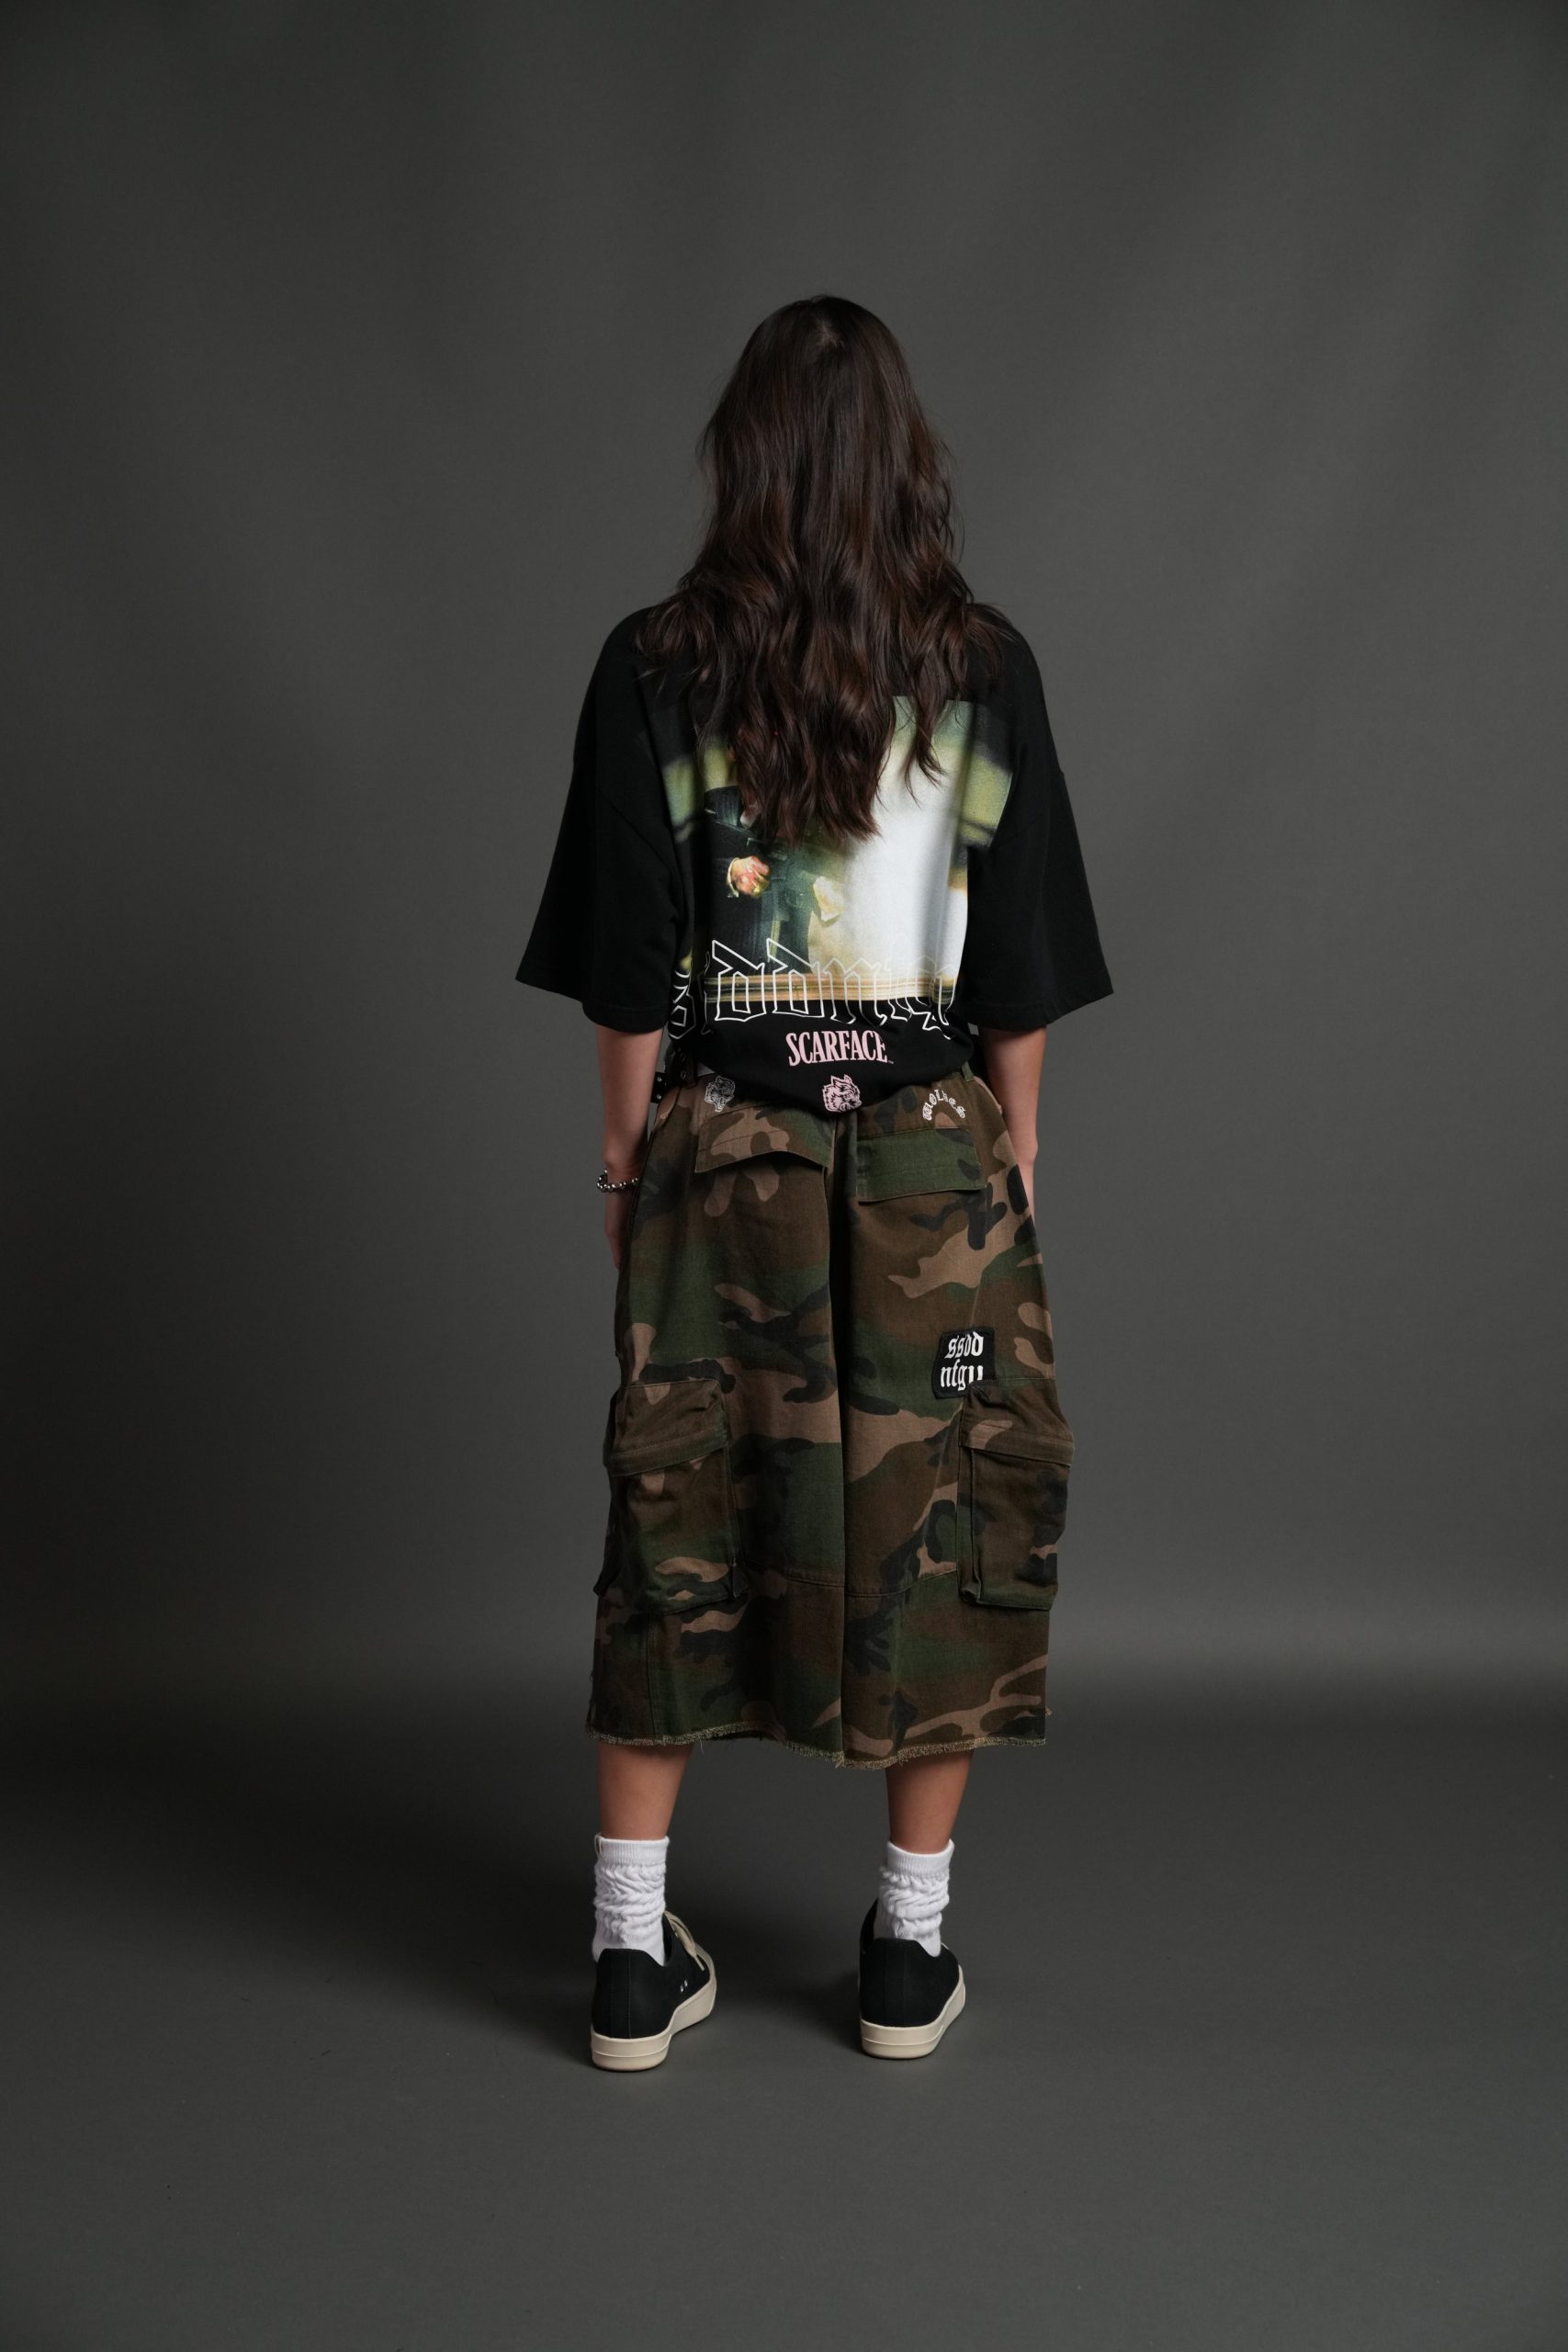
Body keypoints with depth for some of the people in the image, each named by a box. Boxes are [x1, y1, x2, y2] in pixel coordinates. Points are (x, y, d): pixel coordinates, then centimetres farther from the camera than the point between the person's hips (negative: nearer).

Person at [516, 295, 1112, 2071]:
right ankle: (911, 1952, 20)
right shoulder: (984, 669, -2)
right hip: (933, 1150, 0)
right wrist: (1012, 1149, 11)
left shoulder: (655, 669, -4)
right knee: (941, 1516, 10)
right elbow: (1022, 970, 0)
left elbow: (627, 969, -4)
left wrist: (628, 1144, 8)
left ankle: (634, 1956, 17)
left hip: (720, 1151, 0)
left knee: (678, 1512, 9)